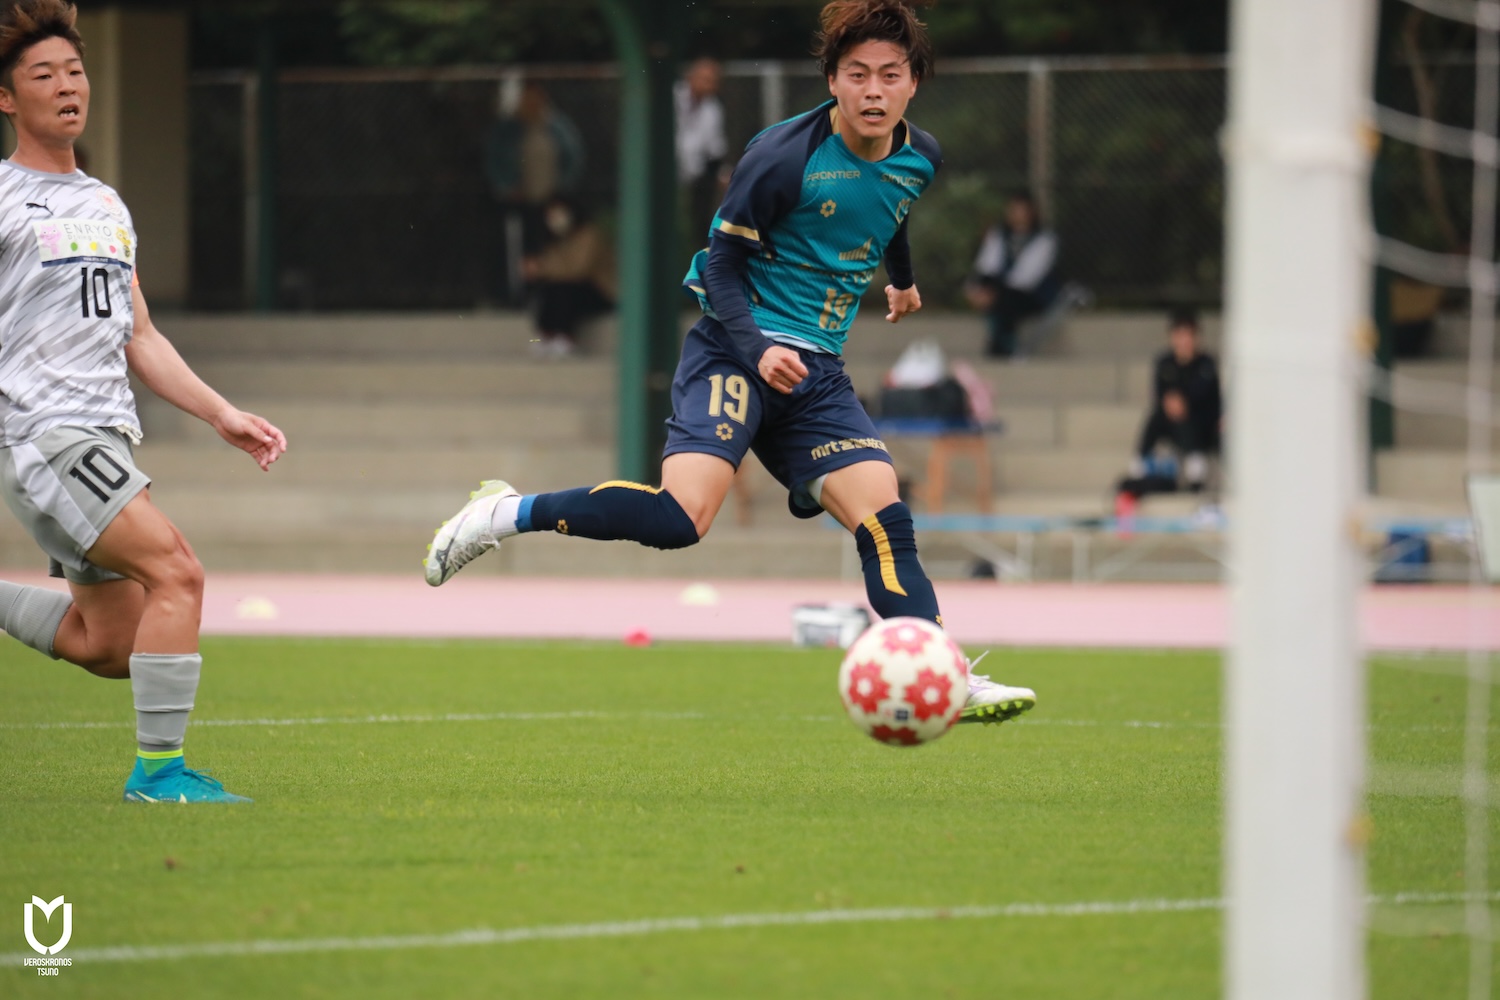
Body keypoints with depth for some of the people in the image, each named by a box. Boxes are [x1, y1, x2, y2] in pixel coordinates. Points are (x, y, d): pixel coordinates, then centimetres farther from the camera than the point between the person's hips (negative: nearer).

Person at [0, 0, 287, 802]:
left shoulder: (107, 207, 20)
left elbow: (139, 338, 23)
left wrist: (222, 415, 14)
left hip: (106, 434, 8)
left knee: (111, 645, 7)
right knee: (177, 572, -21)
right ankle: (158, 767, -16)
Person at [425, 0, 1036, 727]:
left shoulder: (919, 159, 7)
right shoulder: (782, 156, -14)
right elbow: (724, 265, -9)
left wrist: (902, 280, 49)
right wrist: (757, 351, -24)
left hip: (817, 369, 6)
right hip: (736, 349, -6)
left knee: (886, 522, -7)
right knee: (681, 517, -25)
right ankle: (505, 515, -12)